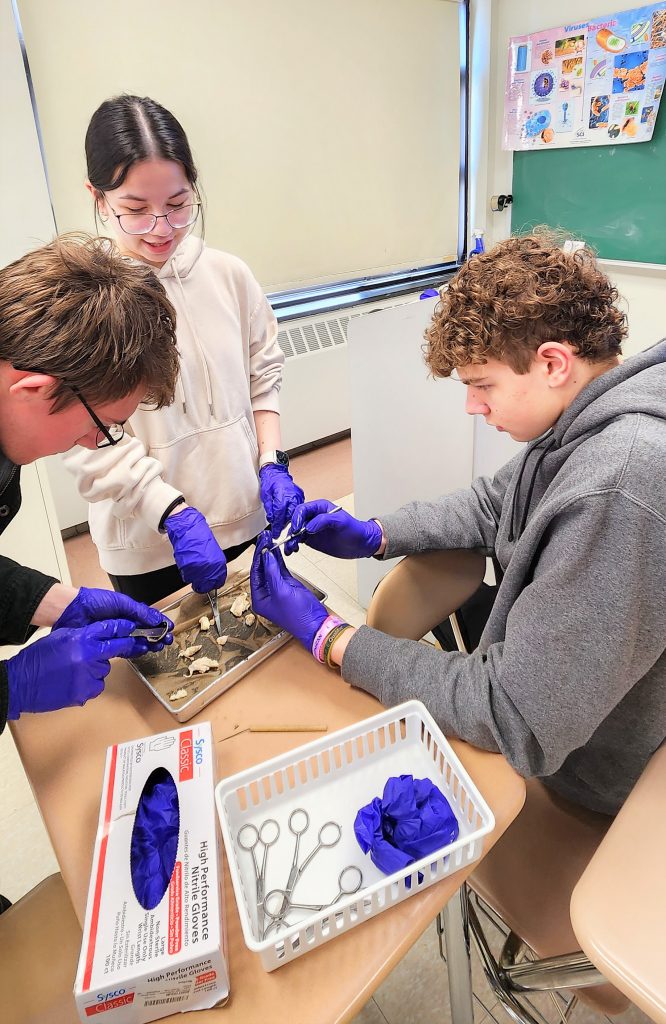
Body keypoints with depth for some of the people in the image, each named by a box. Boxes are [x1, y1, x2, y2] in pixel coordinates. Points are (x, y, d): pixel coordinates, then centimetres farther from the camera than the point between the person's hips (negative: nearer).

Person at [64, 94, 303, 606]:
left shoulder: (228, 275, -3)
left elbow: (264, 374, 5)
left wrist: (272, 463, -6)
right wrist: (175, 515, -24)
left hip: (249, 518, 3)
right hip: (148, 545, -3)